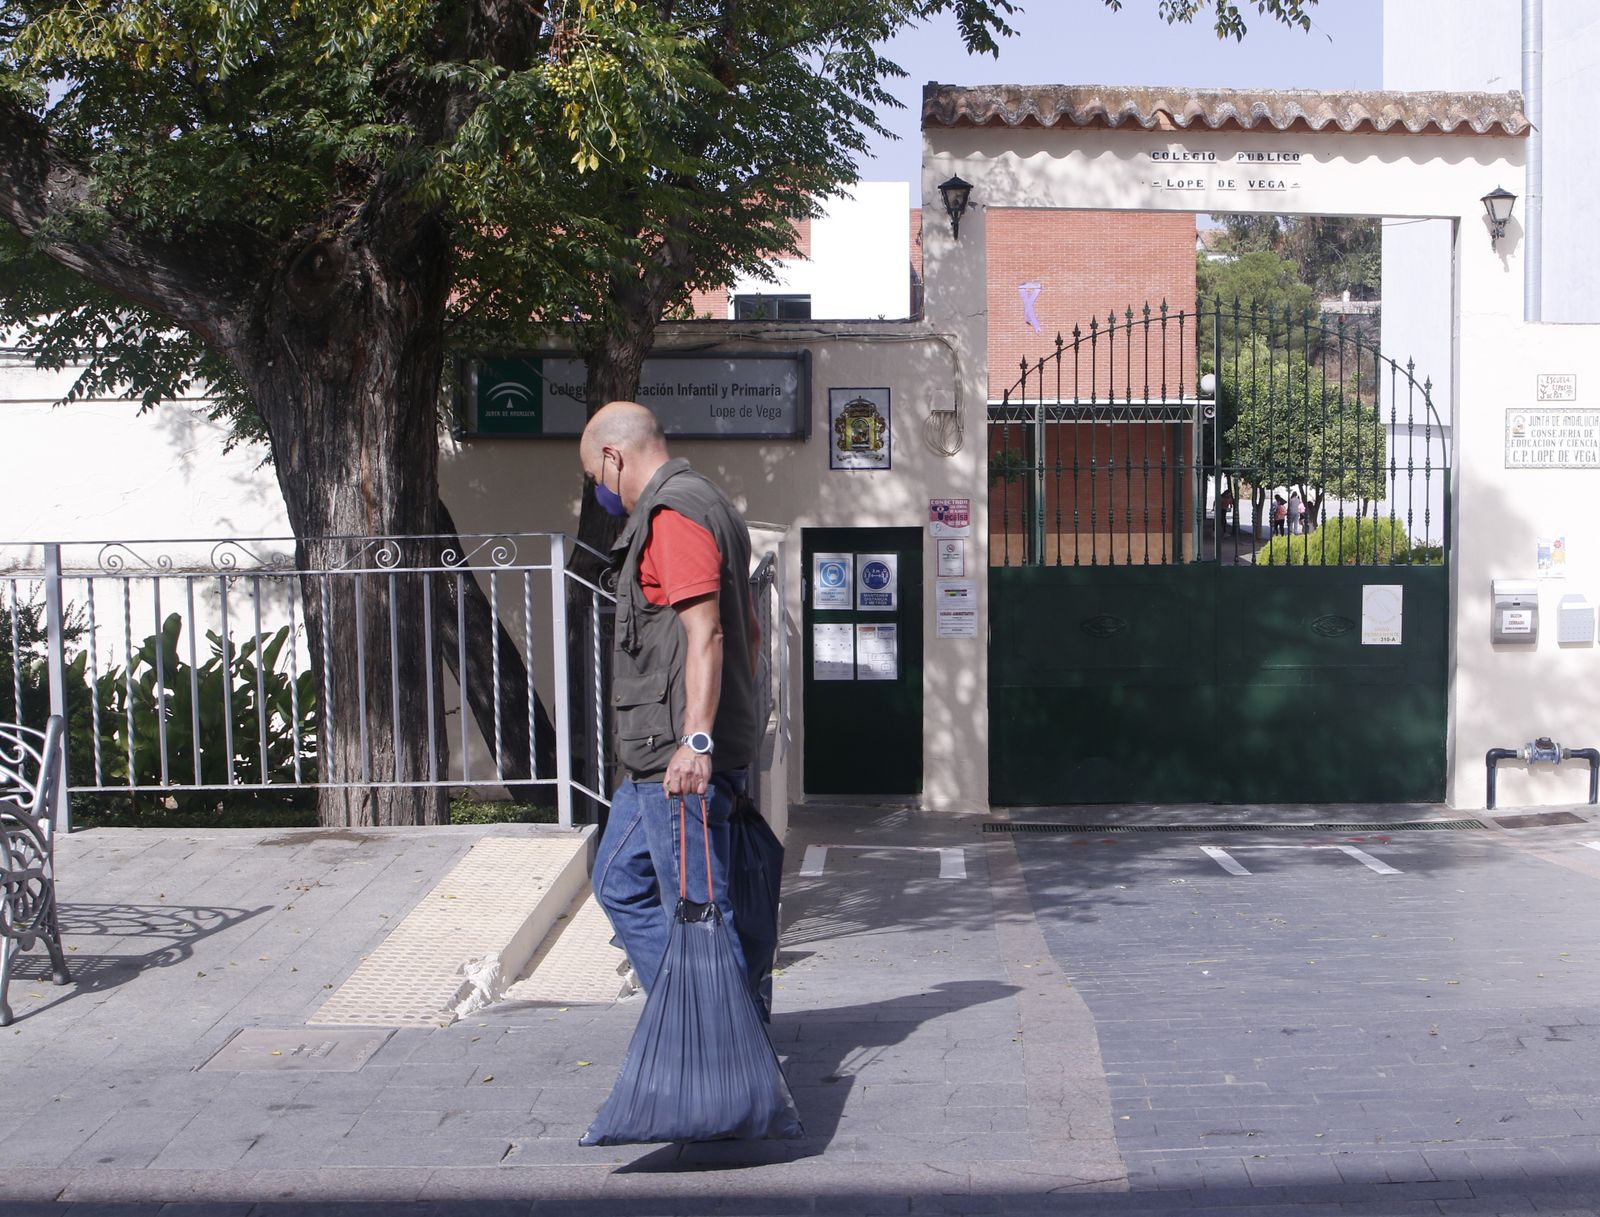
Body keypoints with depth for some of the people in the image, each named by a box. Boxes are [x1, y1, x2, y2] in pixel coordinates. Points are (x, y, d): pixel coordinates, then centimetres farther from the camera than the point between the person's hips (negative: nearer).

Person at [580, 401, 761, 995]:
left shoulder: (672, 514, -14)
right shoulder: (707, 504, 19)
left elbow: (705, 635, -24)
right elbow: (749, 630, 23)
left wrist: (696, 740, -28)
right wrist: (733, 722, 27)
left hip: (680, 755, -11)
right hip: (662, 751, 11)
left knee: (695, 907, -5)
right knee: (622, 885, 17)